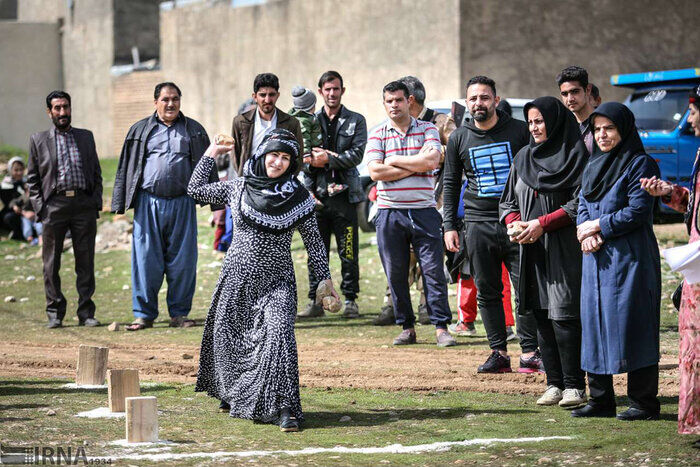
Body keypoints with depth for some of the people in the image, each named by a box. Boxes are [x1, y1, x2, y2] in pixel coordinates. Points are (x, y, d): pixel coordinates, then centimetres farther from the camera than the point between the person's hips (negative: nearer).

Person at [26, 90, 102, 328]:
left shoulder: (86, 137, 16)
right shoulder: (38, 140, 10)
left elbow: (96, 173, 16)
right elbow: (32, 179, 8)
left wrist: (96, 202, 4)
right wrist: (40, 207, -3)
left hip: (84, 204, 1)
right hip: (54, 205, -1)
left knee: (86, 262, 1)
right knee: (51, 263, 1)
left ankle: (86, 313, 6)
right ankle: (55, 313, 9)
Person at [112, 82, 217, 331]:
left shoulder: (194, 131, 13)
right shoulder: (140, 130, 12)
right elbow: (125, 168, 12)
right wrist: (119, 204, 6)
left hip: (182, 203, 0)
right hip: (149, 202, 0)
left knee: (183, 260, 1)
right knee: (146, 259, -2)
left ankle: (179, 313, 11)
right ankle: (144, 314, 5)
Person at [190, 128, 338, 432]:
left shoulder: (298, 197, -2)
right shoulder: (238, 189, 2)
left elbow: (313, 241, 5)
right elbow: (196, 190, 13)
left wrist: (325, 278, 2)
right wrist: (210, 155, 13)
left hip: (276, 282, -2)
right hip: (237, 278, 2)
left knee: (279, 333, -22)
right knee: (227, 337, 11)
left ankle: (284, 408, -25)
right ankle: (232, 395, 38)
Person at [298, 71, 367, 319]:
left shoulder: (355, 121, 7)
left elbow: (357, 154, -6)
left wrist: (327, 159, -13)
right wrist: (312, 160, -11)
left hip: (344, 194, -2)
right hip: (316, 195, 2)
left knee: (348, 252, -1)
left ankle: (350, 300, 6)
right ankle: (315, 301, 9)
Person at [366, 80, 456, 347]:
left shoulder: (427, 130, 7)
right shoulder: (377, 135, 8)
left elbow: (431, 162, -11)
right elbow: (375, 172, -7)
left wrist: (395, 160, -6)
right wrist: (416, 165, -7)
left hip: (423, 211, -1)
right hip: (389, 213, 1)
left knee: (433, 270, -6)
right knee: (395, 274, 3)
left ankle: (441, 327, -3)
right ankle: (406, 328, 13)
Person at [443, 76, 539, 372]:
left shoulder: (519, 131, 3)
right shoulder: (459, 138, 9)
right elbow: (451, 184, 14)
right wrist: (449, 226, 7)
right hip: (478, 224, 2)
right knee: (487, 292, 3)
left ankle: (530, 353, 0)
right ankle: (499, 353, 9)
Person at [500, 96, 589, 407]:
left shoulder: (575, 156, -4)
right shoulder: (523, 158, 16)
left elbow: (579, 203, -10)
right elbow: (508, 202, 19)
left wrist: (543, 223, -16)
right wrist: (514, 223, -2)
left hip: (564, 250, -6)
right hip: (532, 252, 6)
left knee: (563, 317, -11)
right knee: (542, 318, 5)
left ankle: (574, 385, -7)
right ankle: (554, 384, 10)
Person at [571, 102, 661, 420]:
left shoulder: (640, 164, -7)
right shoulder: (593, 166, 17)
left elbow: (638, 211, -14)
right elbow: (582, 206, 15)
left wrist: (597, 226, -9)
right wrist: (586, 235, -6)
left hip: (630, 259, -8)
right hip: (597, 260, 8)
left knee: (632, 328, -7)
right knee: (594, 325, 7)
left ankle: (643, 402, -2)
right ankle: (600, 400, 14)